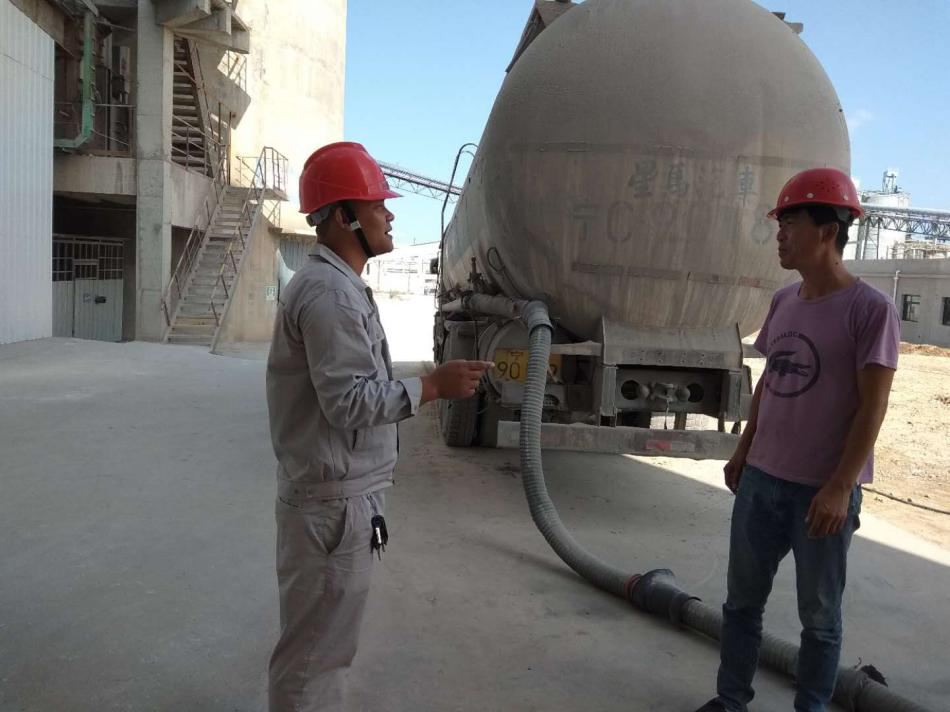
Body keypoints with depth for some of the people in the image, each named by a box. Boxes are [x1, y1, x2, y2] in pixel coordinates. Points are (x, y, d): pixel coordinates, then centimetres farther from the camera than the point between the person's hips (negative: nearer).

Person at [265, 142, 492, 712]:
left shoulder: (339, 286, 14)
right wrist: (434, 386, -18)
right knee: (314, 650, 5)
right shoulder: (329, 292, -20)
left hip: (342, 496, 10)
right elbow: (350, 402, -24)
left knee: (325, 643, 24)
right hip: (334, 502, -10)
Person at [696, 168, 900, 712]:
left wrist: (840, 487, -18)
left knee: (819, 614, 10)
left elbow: (873, 406, -15)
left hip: (822, 491, -7)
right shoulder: (784, 302, 8)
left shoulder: (871, 309, -13)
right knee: (743, 600, 16)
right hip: (761, 480, 7)